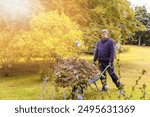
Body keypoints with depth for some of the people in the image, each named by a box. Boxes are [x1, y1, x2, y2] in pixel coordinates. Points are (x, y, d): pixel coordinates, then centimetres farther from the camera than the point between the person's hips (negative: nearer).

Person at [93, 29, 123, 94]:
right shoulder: (99, 42, 10)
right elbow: (96, 51, 15)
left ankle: (120, 87, 12)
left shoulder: (111, 42, -7)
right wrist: (94, 60, 12)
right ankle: (104, 86, 22)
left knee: (112, 74, -1)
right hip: (101, 62, 5)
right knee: (102, 74, 8)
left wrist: (111, 61, -18)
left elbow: (112, 52, -12)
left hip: (108, 62, -5)